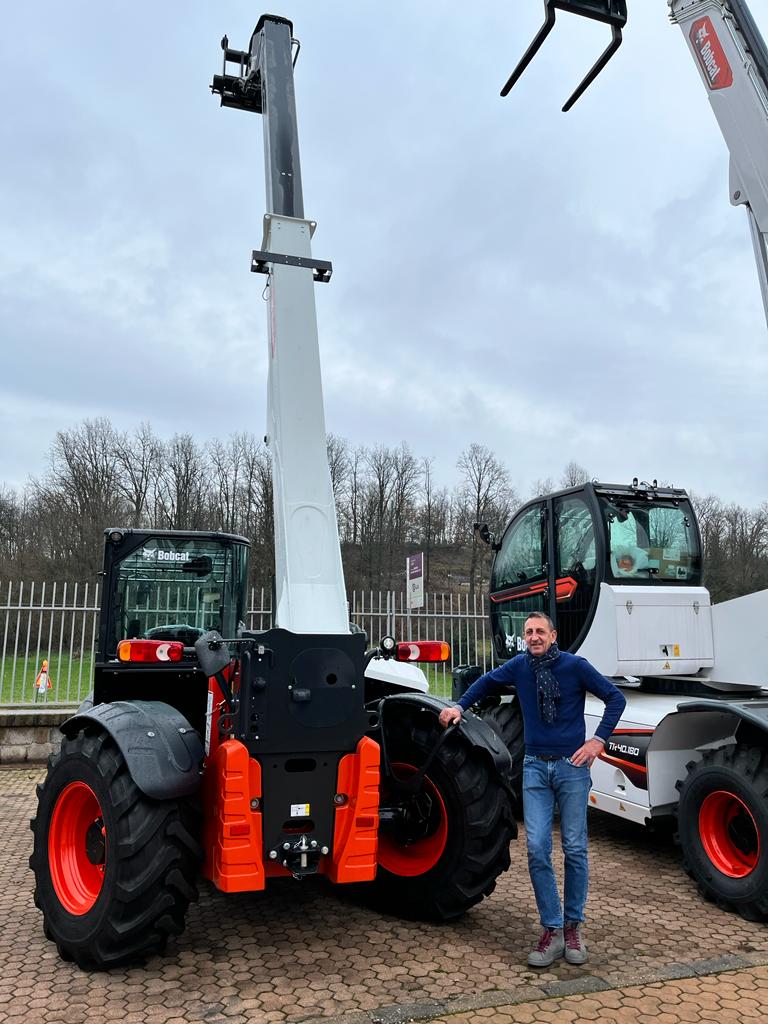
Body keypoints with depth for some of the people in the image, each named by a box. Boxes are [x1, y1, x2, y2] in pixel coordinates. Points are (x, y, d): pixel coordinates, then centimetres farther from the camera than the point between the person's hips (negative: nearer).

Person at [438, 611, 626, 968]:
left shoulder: (575, 666, -7)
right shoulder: (519, 666, 2)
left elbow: (615, 699, 0)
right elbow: (487, 682, 19)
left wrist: (599, 739, -6)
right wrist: (460, 706, 8)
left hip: (571, 766, -2)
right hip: (535, 767, 2)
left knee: (574, 849, 6)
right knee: (537, 849, -3)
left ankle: (573, 926, 22)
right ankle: (551, 930, 8)